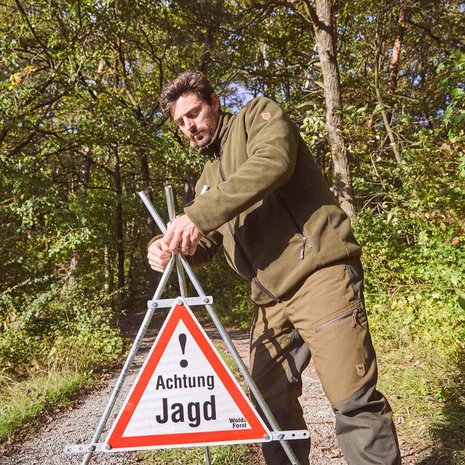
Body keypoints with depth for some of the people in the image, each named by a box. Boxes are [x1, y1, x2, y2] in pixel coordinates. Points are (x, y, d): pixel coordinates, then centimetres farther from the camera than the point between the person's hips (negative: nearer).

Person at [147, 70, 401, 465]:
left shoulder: (258, 115, 6)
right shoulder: (208, 179, 25)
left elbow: (272, 162, -17)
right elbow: (207, 244, 20)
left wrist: (197, 214, -23)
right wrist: (169, 246, -3)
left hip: (319, 272, -7)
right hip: (272, 298, 8)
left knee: (353, 399, -8)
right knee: (270, 399, 10)